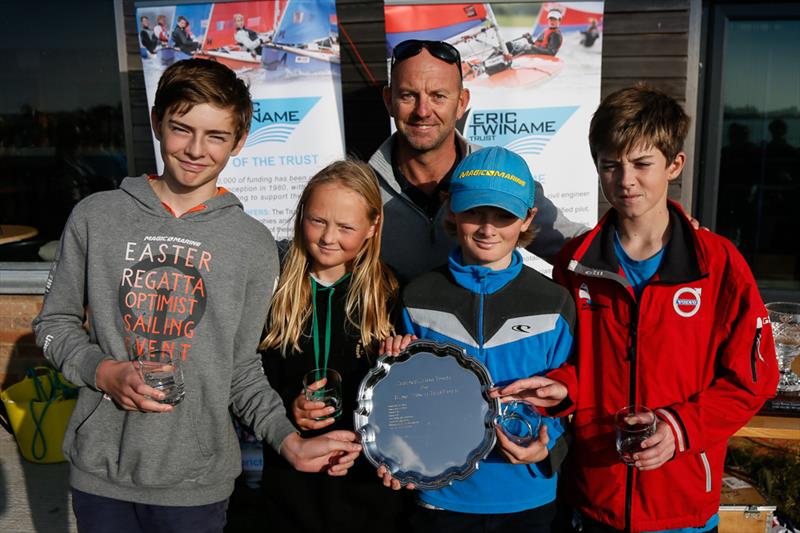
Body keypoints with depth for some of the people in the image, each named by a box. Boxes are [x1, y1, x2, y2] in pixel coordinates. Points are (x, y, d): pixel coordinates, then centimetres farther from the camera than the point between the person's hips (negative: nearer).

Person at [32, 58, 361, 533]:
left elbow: (242, 367, 2)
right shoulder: (96, 217, -1)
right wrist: (103, 371, -13)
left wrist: (292, 441, -10)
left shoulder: (253, 244, -2)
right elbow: (55, 322, 6)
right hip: (99, 471, 1)